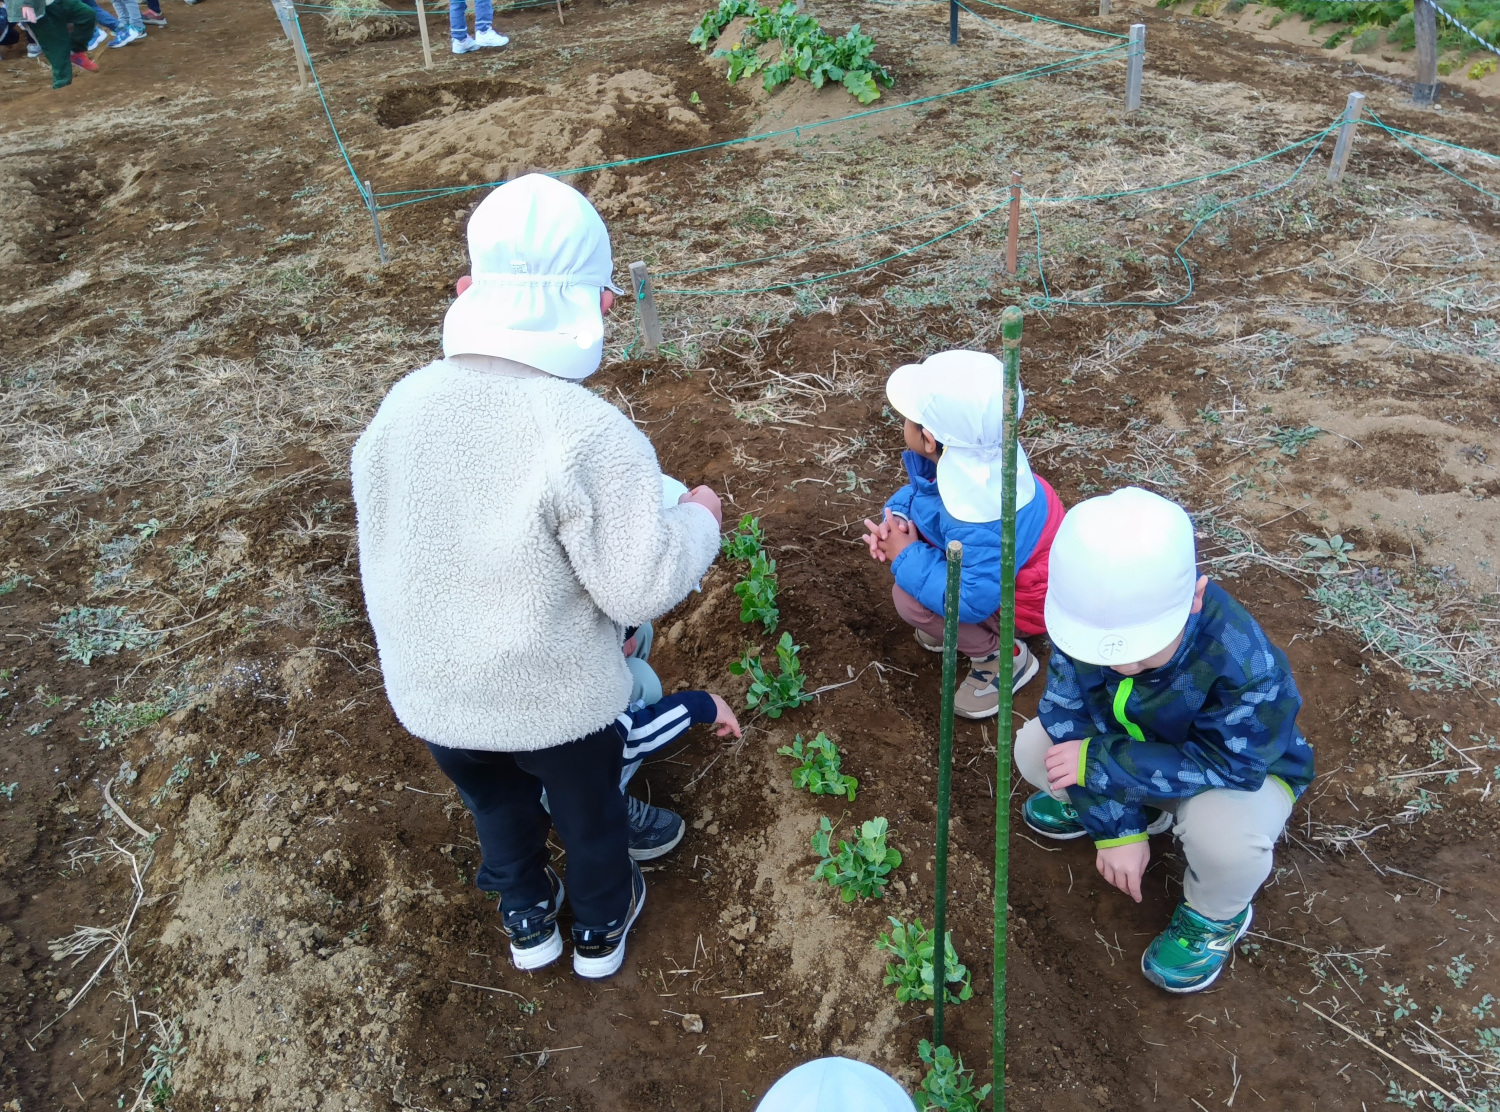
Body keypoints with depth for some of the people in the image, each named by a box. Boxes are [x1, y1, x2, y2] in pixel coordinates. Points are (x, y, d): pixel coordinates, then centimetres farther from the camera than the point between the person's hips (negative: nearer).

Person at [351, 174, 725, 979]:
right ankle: (601, 926, 53)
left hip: (430, 695, 4)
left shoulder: (404, 405, -12)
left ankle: (526, 920, 57)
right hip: (558, 700, -4)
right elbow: (643, 586, -23)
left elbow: (380, 555, 0)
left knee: (495, 805, 31)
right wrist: (698, 519, -5)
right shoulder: (593, 436, -30)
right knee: (588, 811, 26)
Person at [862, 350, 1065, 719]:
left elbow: (974, 599, -39)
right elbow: (921, 488, 5)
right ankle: (959, 617, 14)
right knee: (912, 526, 3)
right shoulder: (970, 452, -16)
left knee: (909, 598, -24)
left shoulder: (977, 517, -42)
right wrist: (897, 515, -16)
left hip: (1027, 601, -9)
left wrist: (906, 558, -28)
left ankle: (1002, 655, -2)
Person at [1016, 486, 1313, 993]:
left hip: (1242, 769, -4)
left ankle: (1215, 916, 2)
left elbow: (1223, 766, -33)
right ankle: (1110, 805, 18)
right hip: (1141, 744, 4)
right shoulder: (1087, 621, -29)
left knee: (1223, 837, -36)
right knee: (1035, 748, -15)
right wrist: (1117, 828, -22)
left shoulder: (1247, 669, -42)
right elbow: (1071, 714, -20)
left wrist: (1098, 763, -33)